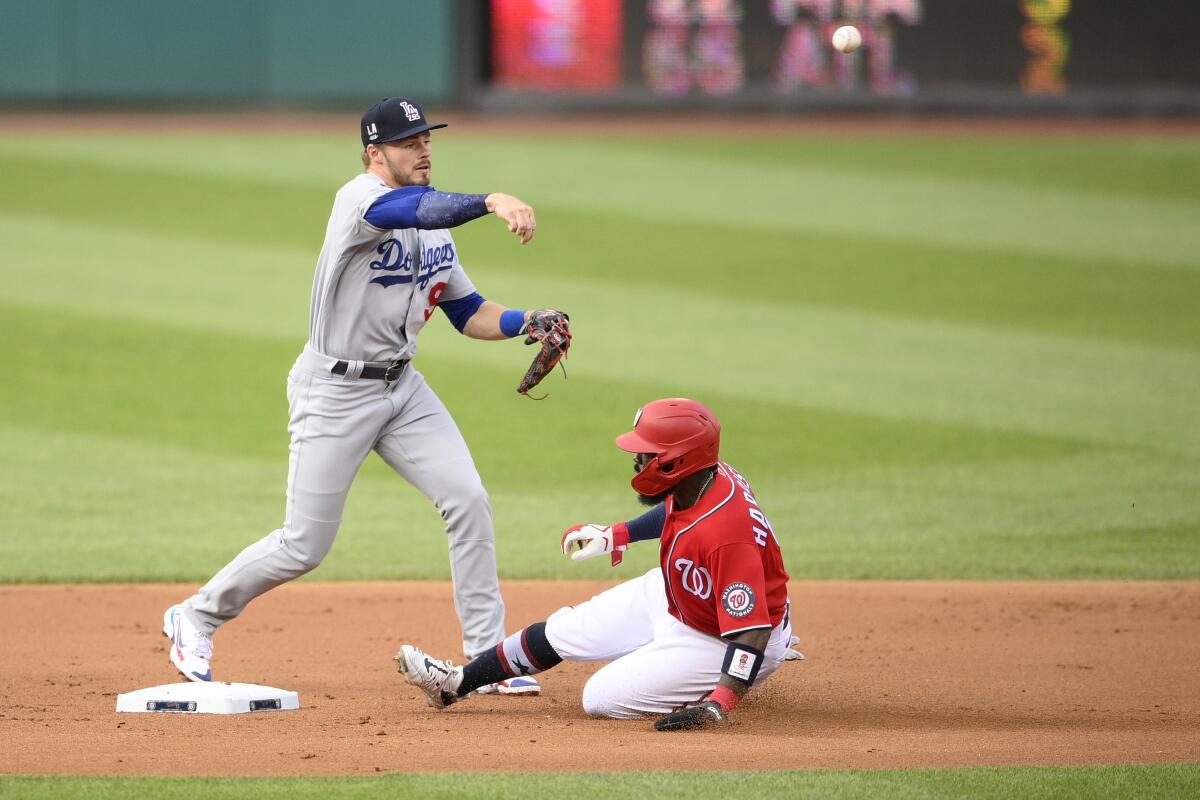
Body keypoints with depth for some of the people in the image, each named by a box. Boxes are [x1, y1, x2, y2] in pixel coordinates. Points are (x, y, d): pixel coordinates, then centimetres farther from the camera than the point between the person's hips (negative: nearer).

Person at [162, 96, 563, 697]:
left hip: (402, 387, 7)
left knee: (468, 501, -8)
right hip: (334, 392, -7)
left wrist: (527, 322, -7)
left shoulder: (435, 225, 8)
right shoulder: (361, 198, -18)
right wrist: (493, 202, -56)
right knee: (303, 548, -2)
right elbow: (417, 208, -41)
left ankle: (487, 656, -1)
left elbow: (469, 313, 12)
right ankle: (196, 617, 21)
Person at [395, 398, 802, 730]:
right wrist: (617, 536, 18)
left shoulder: (726, 536, -41)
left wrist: (719, 706, -46)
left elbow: (753, 631, -39)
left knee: (602, 699, -11)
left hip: (719, 640, -9)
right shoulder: (701, 480, -14)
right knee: (564, 631, 11)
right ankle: (456, 684, 28)